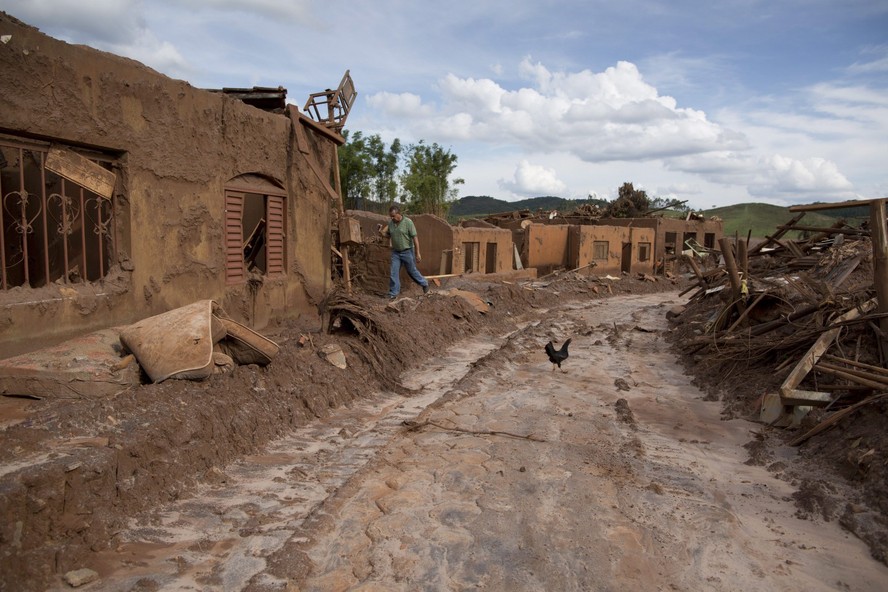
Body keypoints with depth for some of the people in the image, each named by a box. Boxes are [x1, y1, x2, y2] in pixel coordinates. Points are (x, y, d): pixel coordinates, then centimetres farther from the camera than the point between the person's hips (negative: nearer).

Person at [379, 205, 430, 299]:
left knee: (412, 271, 9)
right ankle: (393, 293, 8)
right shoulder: (391, 223, -1)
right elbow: (389, 235, 13)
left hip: (407, 252, -5)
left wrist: (417, 253, -18)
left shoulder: (408, 222, -17)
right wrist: (382, 233, -10)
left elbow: (415, 237, -16)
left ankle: (424, 284, 32)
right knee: (393, 273, -1)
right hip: (396, 252, 5)